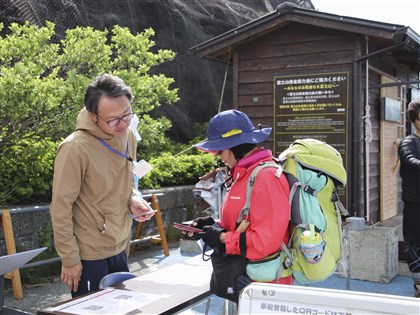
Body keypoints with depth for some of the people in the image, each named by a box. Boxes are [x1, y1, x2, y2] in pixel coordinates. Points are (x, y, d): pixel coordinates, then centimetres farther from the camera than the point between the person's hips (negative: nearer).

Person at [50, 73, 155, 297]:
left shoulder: (128, 136, -1)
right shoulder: (76, 149, -23)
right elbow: (61, 208, -18)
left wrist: (133, 199, -6)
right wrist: (69, 259, -13)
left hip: (120, 249, 7)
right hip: (90, 256, -7)